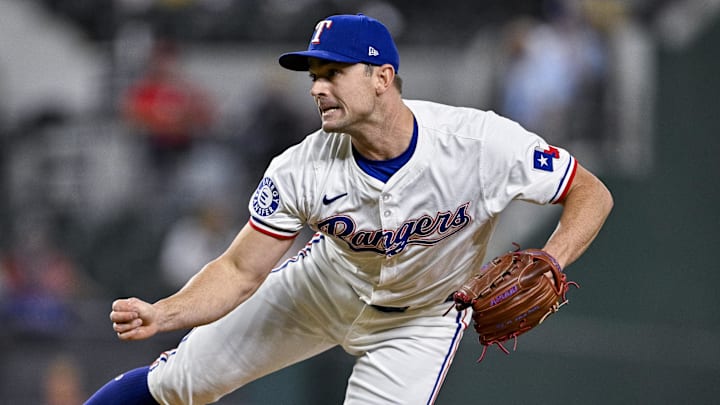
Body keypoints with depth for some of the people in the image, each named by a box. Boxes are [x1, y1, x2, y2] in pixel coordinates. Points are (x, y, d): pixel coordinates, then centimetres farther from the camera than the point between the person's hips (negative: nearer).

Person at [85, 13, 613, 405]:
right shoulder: (302, 170, -26)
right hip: (324, 287, 2)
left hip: (421, 321, -2)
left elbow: (592, 194, -25)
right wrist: (161, 315, -37)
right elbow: (240, 272, -18)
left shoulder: (481, 141, -34)